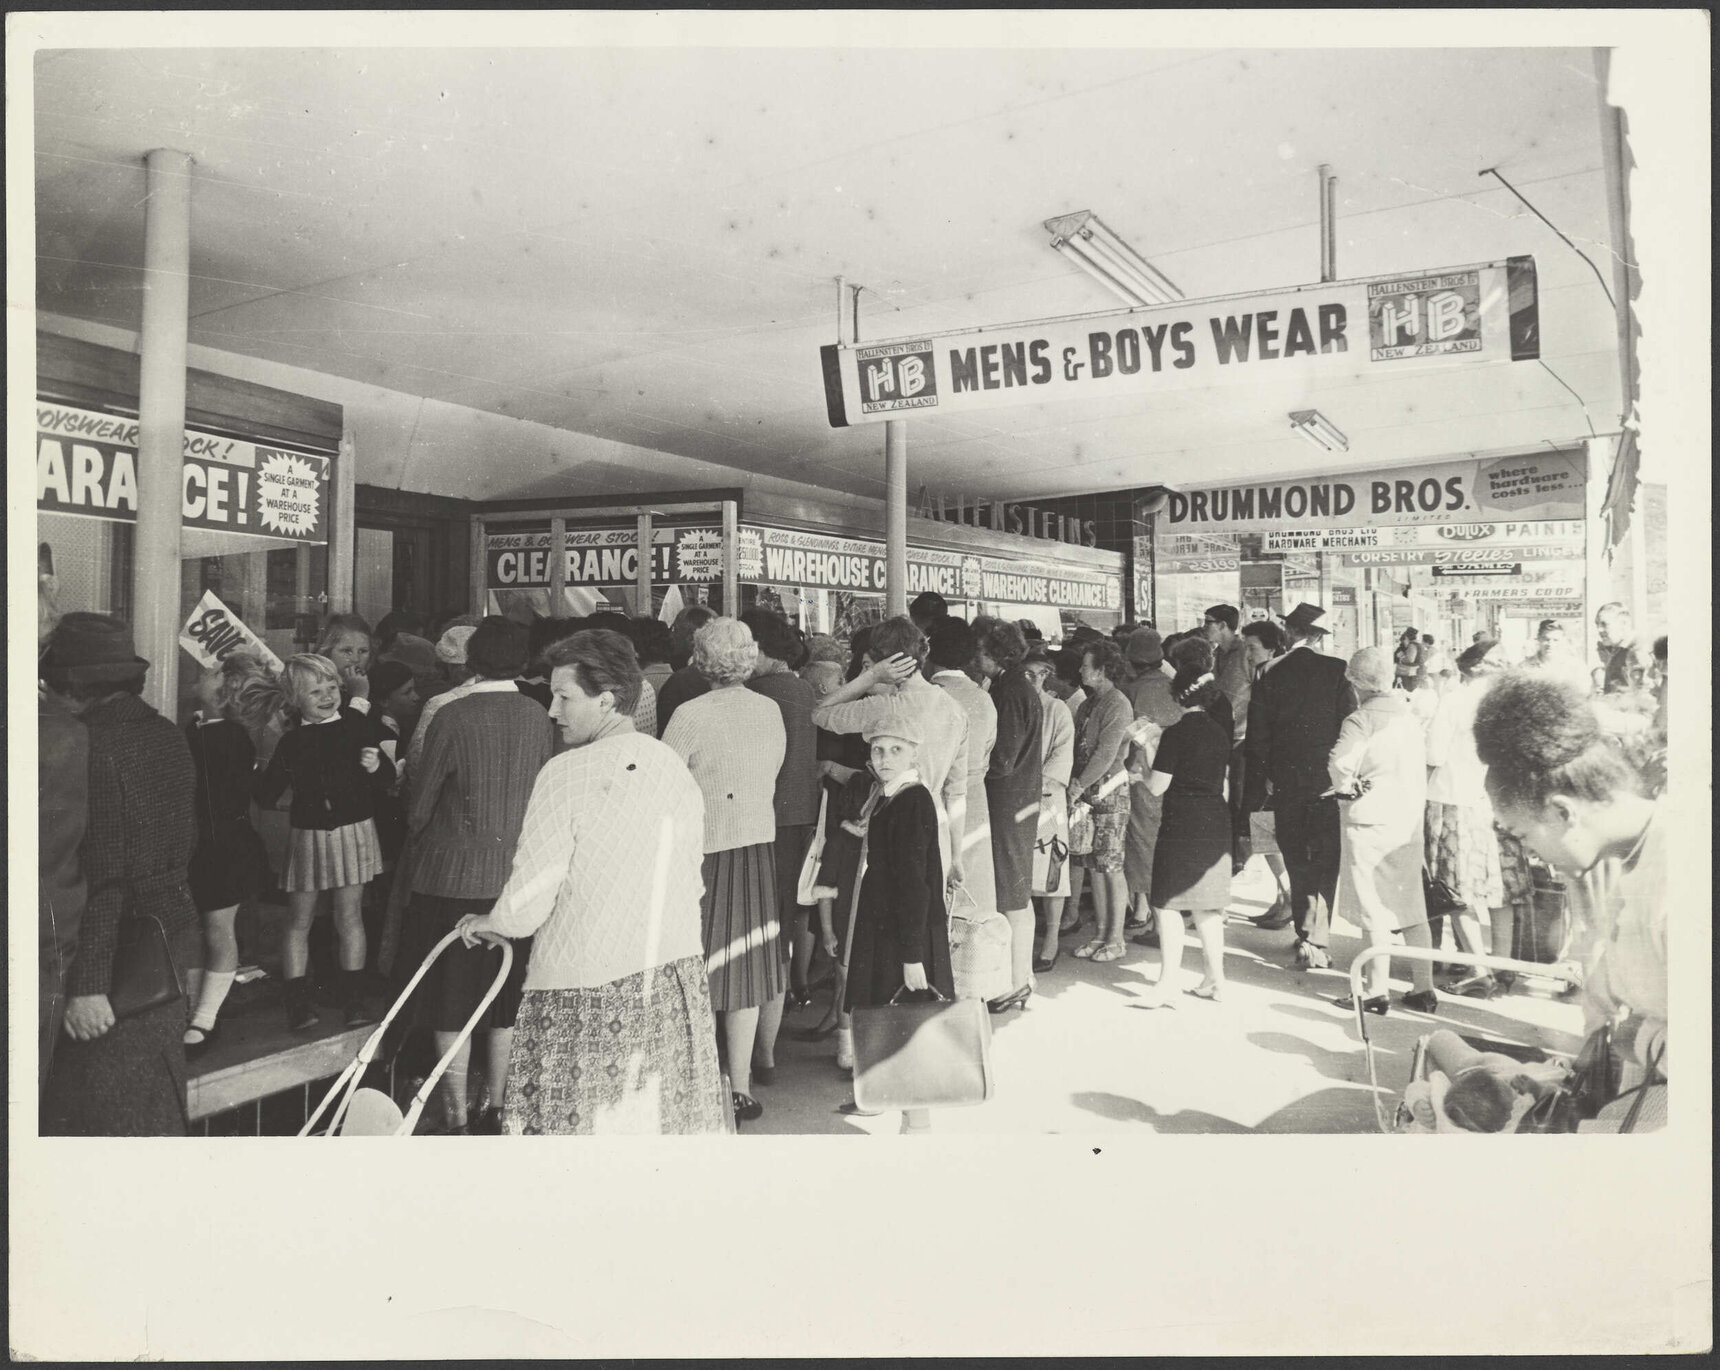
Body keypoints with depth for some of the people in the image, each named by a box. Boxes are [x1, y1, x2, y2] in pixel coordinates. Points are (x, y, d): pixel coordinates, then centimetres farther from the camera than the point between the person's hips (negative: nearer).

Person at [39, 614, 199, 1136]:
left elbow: (100, 874, -22)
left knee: (116, 1110, 6)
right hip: (170, 931, 8)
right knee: (159, 1091, 21)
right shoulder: (169, 735, 7)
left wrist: (88, 985, -20)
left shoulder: (91, 746, -19)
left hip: (119, 957, -8)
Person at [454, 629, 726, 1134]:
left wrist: (485, 922, 9)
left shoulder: (566, 774, -12)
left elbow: (525, 907, -11)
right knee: (667, 1114, 13)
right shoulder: (677, 768, 5)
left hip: (586, 988, -5)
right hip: (678, 977, 6)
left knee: (575, 1121, 6)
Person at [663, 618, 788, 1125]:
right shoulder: (771, 710, 3)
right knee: (767, 954, 17)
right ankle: (765, 1059, 36)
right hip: (765, 841, 6)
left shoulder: (691, 714, -14)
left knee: (731, 964, -1)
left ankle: (740, 1091, 2)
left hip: (715, 850, -5)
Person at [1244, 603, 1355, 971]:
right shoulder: (1337, 672, -5)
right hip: (1328, 785, -1)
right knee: (1325, 863, 5)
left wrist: (1257, 796, 8)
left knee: (1298, 866, 13)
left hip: (1286, 785, 2)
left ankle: (1305, 938, 18)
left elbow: (1257, 742, 1)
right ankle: (1317, 943, 0)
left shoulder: (1269, 678, 0)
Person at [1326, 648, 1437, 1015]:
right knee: (1412, 907, 13)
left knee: (1375, 910, 0)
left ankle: (1376, 992, 6)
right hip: (1409, 819, 7)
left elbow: (1340, 762, -25)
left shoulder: (1362, 719, -12)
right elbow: (1422, 763, 13)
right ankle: (1424, 989, 19)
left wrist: (1345, 788, -8)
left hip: (1370, 821, -7)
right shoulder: (1409, 716, 9)